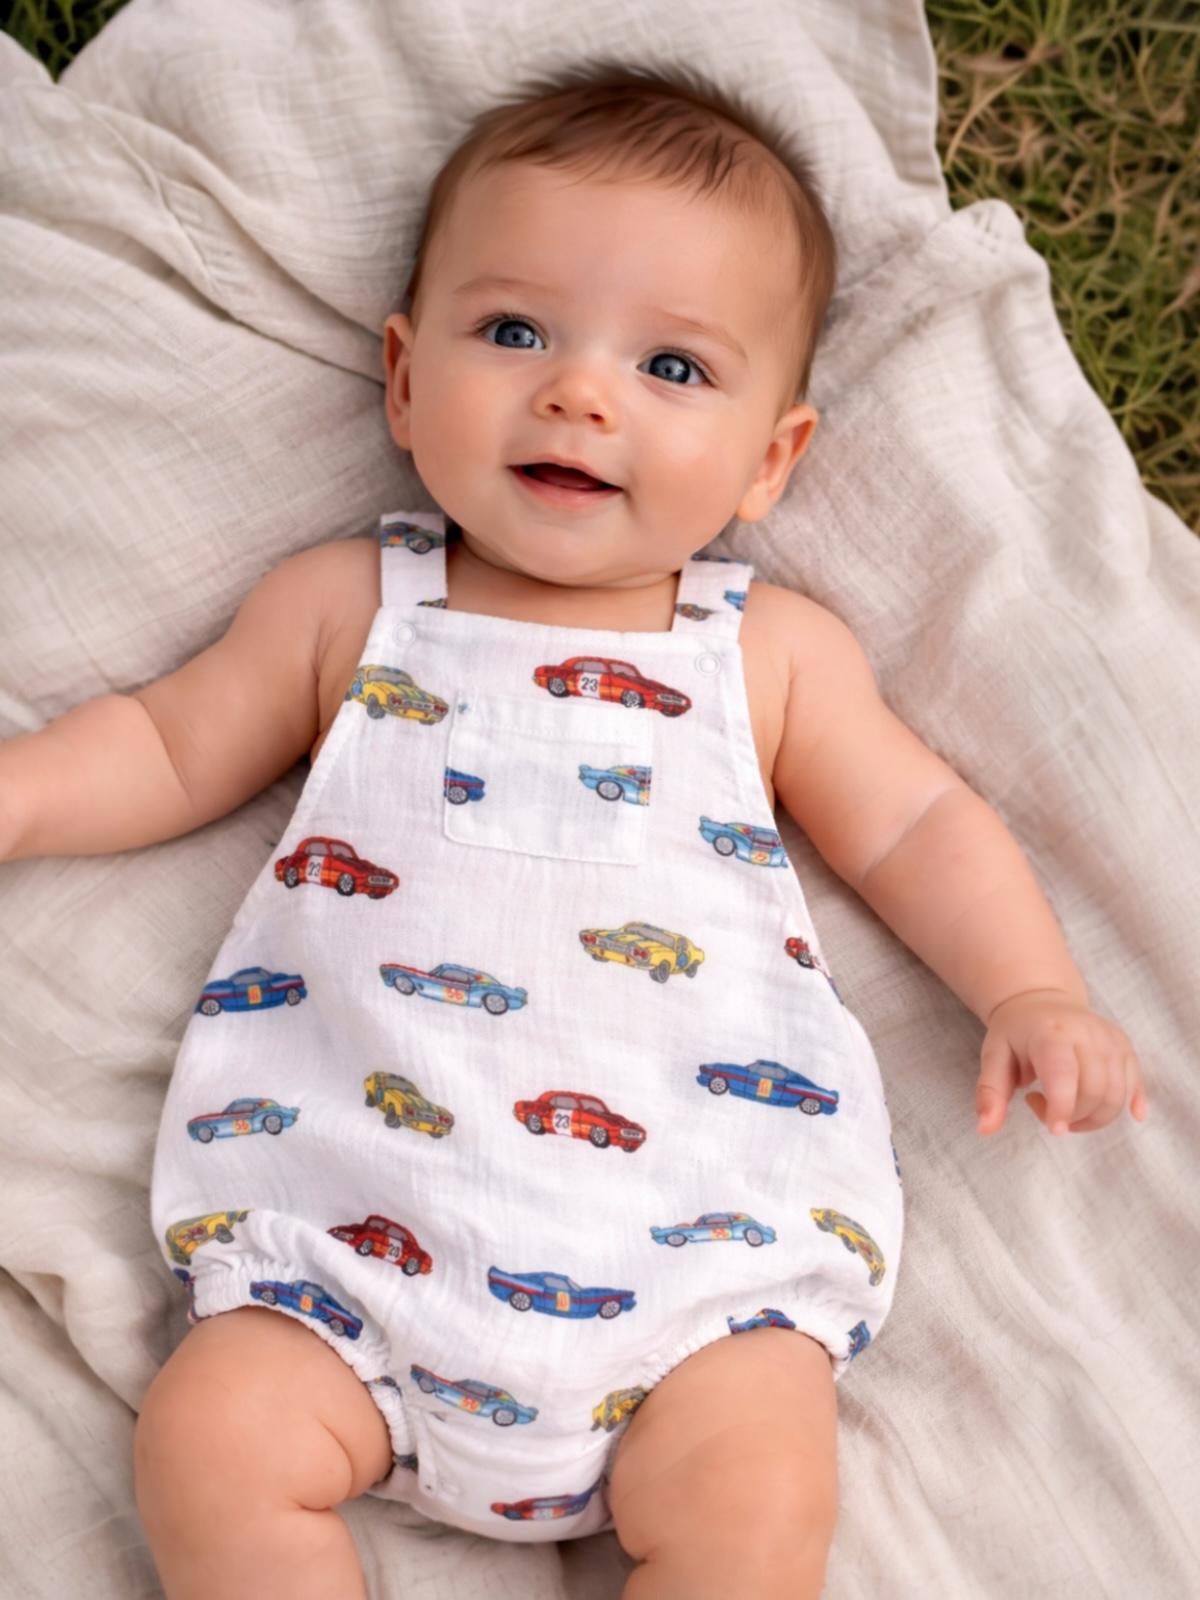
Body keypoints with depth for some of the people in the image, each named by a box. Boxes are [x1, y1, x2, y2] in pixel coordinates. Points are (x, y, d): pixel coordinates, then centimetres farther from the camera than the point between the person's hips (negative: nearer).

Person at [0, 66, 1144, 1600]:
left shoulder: (775, 650, 9)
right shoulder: (346, 605, 10)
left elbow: (917, 826, 14)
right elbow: (173, 747, 18)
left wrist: (1031, 993, 1)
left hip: (691, 1239, 0)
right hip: (358, 1225, 1)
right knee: (210, 1442, -17)